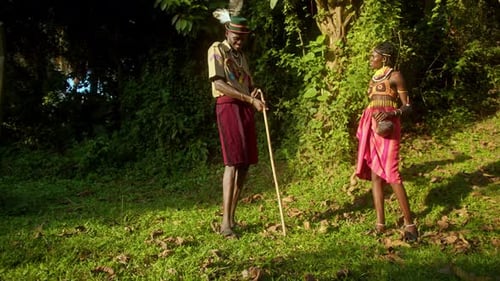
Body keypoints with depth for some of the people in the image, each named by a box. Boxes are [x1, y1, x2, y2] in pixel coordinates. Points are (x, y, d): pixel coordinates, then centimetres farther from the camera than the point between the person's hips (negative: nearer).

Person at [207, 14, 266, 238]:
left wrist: (255, 91, -1)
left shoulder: (241, 55, 22)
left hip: (246, 108, 8)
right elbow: (219, 84, -13)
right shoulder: (216, 50, -1)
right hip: (228, 106, -8)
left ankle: (232, 218, 11)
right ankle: (225, 222, -14)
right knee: (233, 162, -16)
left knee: (245, 163, 4)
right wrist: (250, 99, -19)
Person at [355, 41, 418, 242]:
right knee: (375, 175, 4)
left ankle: (409, 224, -5)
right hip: (372, 128, 8)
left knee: (391, 174, -12)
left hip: (387, 126, -8)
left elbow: (407, 106, -4)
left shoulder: (395, 76, -1)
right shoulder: (374, 78, 20)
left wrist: (392, 113, -24)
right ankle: (380, 223, 8)